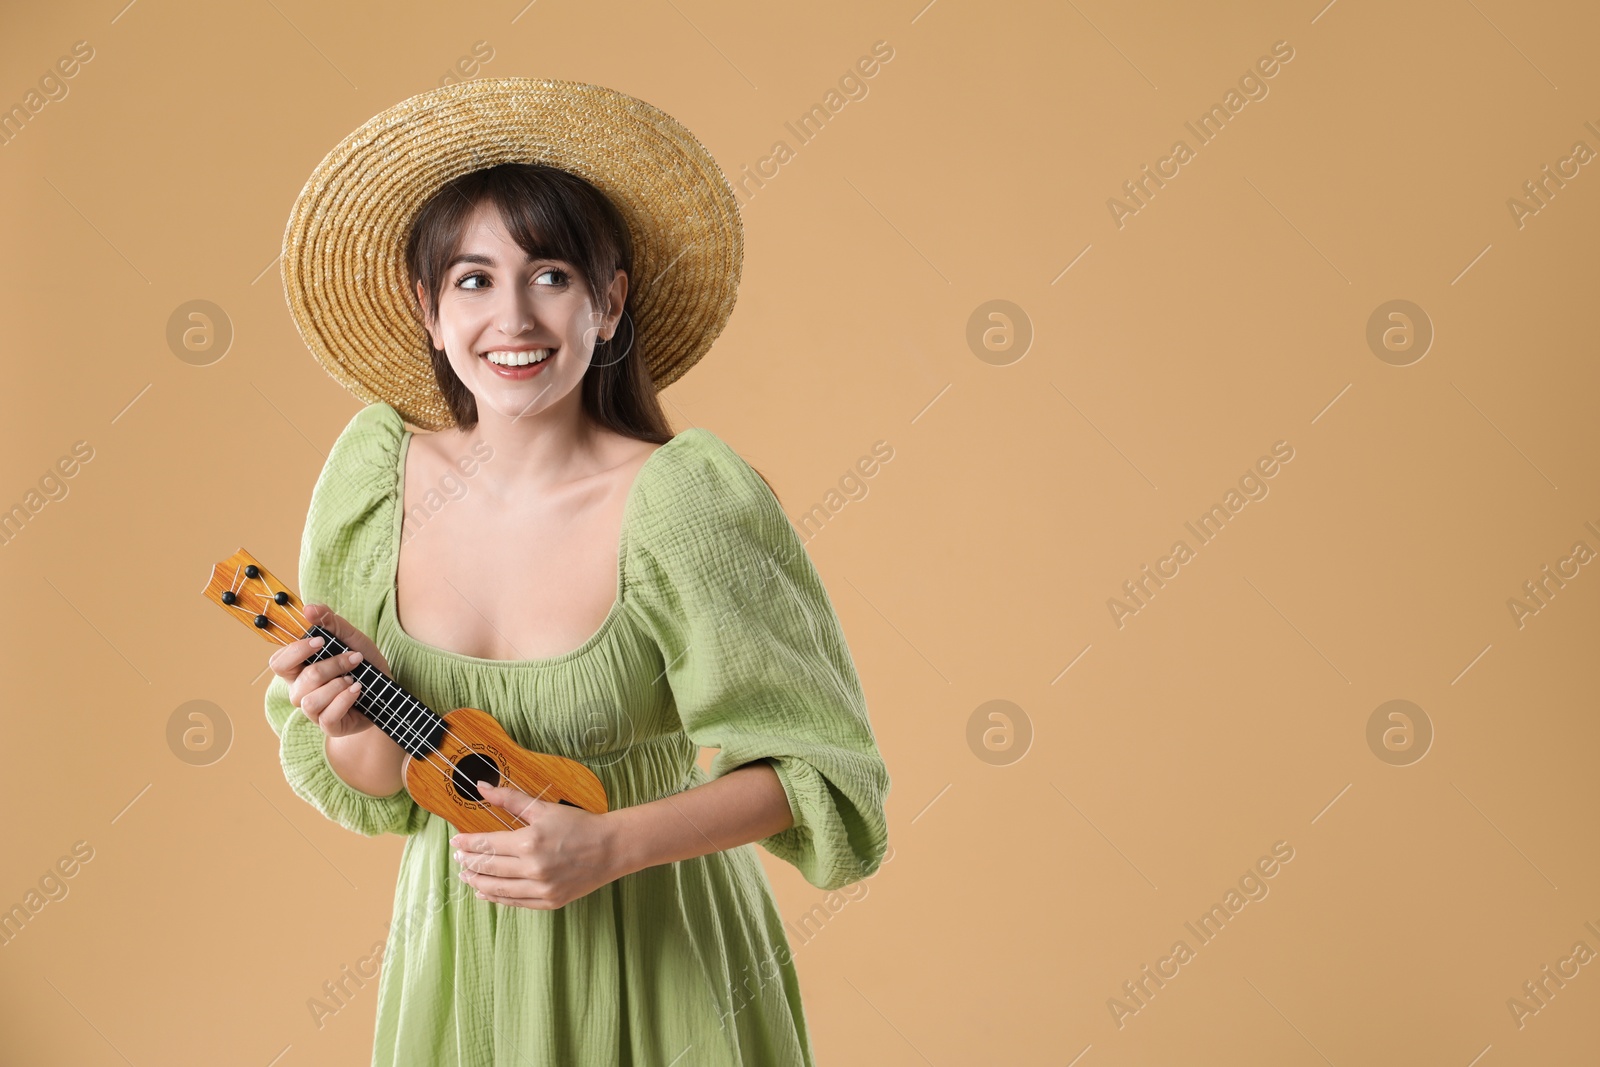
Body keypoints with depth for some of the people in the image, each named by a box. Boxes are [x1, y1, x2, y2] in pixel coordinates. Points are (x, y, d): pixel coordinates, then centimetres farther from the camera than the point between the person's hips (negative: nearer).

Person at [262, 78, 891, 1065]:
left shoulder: (688, 503, -23)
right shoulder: (376, 471, -9)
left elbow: (818, 769, -15)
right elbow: (377, 789, 0)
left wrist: (607, 847, -25)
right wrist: (354, 723, -21)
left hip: (653, 970, -3)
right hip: (454, 958, 4)